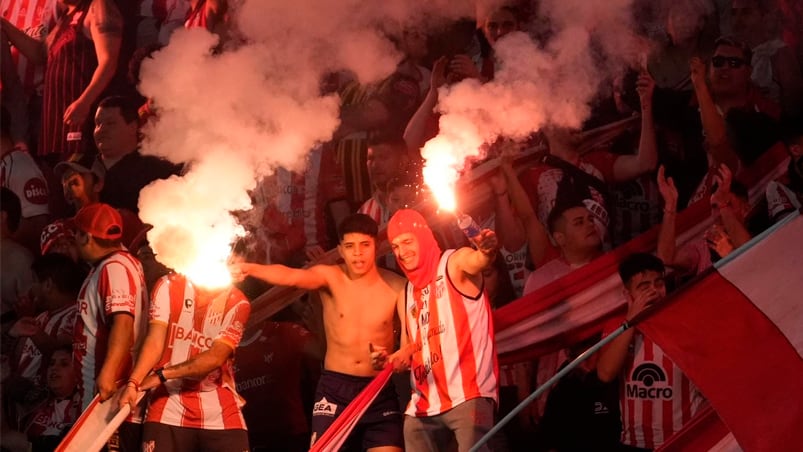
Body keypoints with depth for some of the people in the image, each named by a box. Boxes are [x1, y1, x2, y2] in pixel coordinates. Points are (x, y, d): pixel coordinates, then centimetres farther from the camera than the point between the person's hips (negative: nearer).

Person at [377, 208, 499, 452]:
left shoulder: (455, 263, -1)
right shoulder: (406, 295, 19)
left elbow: (478, 261, -26)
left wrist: (488, 251, -49)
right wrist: (390, 360, 2)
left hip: (468, 395, -7)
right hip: (423, 403, 7)